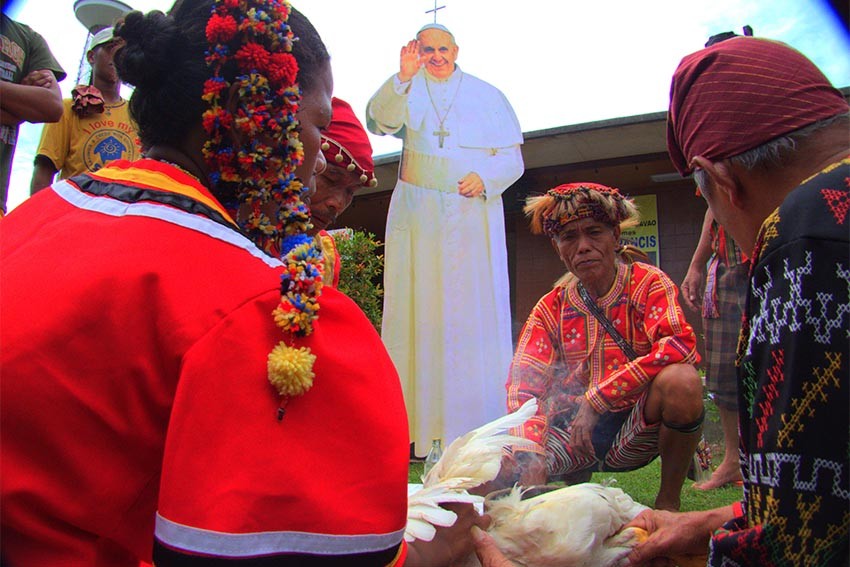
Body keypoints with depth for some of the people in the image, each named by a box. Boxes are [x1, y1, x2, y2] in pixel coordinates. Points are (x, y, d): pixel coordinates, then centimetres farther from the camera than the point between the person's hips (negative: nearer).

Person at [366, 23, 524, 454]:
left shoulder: (487, 95, 10)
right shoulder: (407, 89, 9)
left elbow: (511, 158, 6)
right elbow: (378, 120, -13)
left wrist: (484, 179, -13)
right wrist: (404, 77, -27)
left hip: (473, 218, 0)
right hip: (417, 217, 0)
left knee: (475, 313, -3)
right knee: (418, 310, -2)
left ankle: (477, 424, 4)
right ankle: (417, 420, 3)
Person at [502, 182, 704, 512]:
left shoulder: (648, 283, -5)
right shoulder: (552, 308, 2)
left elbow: (680, 345, -24)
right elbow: (524, 385, -6)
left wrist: (596, 399, -28)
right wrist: (532, 457, -23)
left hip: (636, 429, -3)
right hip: (573, 430, 3)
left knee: (681, 381, -33)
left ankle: (668, 502, -6)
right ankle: (578, 483, 15)